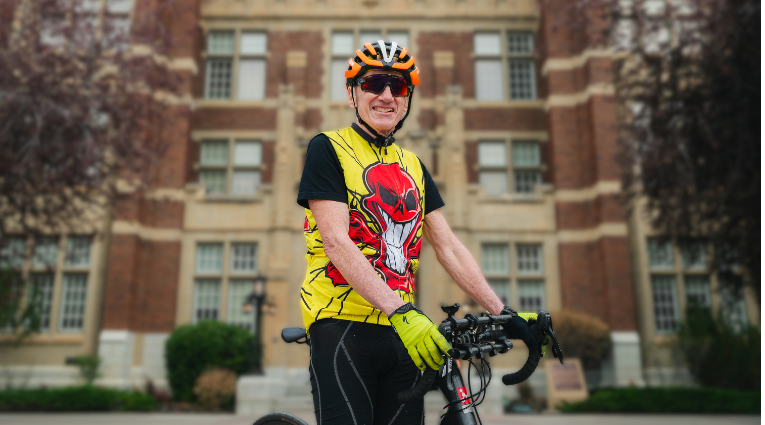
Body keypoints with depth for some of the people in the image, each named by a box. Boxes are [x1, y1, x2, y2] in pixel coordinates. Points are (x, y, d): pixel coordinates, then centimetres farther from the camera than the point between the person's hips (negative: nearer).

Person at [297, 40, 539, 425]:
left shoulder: (413, 166, 16)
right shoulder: (328, 148, -1)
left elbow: (448, 247, 11)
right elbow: (337, 242, -13)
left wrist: (503, 313, 3)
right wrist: (399, 311, -24)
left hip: (405, 331, 5)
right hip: (343, 324, -5)